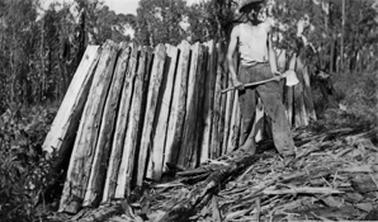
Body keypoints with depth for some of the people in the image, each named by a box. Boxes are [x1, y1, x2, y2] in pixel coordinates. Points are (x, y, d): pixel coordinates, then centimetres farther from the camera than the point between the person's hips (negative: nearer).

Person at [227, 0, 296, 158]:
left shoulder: (266, 26, 13)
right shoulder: (238, 30, 8)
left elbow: (270, 50, 16)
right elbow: (230, 56, 7)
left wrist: (274, 69, 0)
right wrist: (234, 78, -5)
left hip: (265, 70, 1)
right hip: (246, 72, 0)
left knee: (276, 108, -10)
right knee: (247, 114, 2)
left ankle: (287, 151, -12)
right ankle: (247, 151, 17)